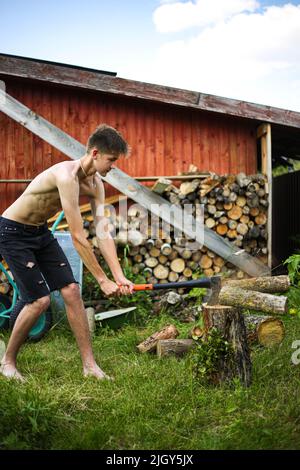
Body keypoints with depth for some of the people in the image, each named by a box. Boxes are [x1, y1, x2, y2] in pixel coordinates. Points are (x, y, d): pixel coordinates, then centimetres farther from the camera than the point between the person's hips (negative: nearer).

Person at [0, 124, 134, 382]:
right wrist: (103, 280, -27)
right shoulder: (67, 176, -32)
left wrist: (119, 276, -16)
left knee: (72, 291, -1)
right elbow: (78, 237, -32)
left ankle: (89, 364, 6)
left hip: (41, 231, 8)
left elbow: (104, 233, -7)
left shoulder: (96, 184, -5)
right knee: (40, 300, -10)